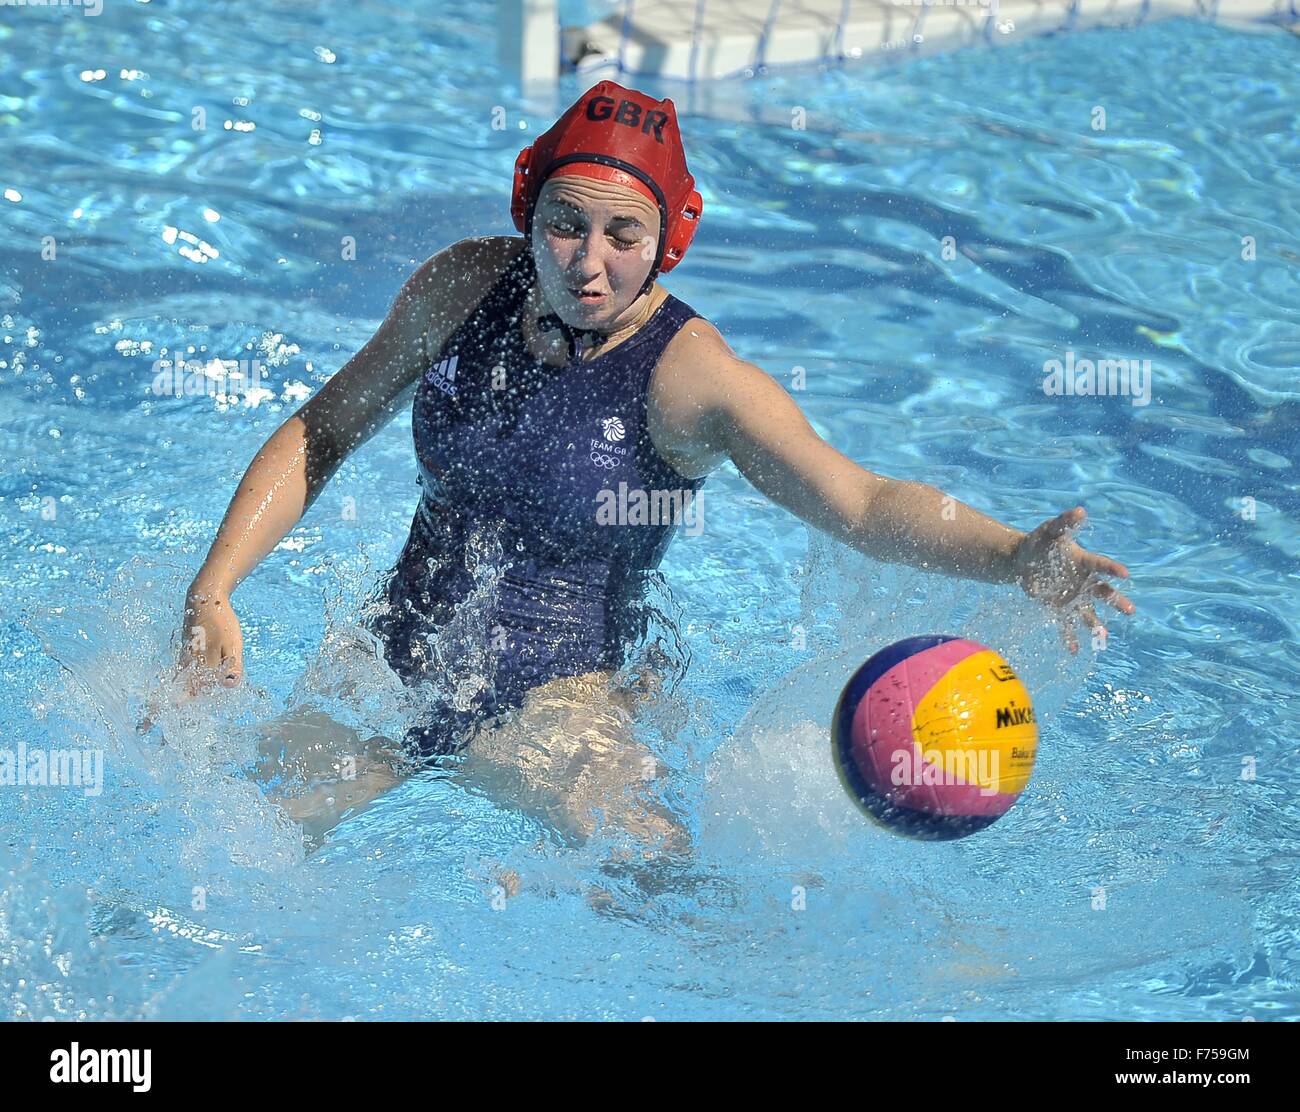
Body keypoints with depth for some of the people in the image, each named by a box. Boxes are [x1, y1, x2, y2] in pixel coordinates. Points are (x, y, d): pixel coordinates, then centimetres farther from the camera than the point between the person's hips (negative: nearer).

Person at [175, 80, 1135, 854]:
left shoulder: (690, 375, -19)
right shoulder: (463, 288, -6)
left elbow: (864, 504, -30)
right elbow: (322, 434, 6)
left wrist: (1014, 557, -49)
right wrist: (212, 594, -4)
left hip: (553, 696, -3)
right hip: (397, 654, 3)